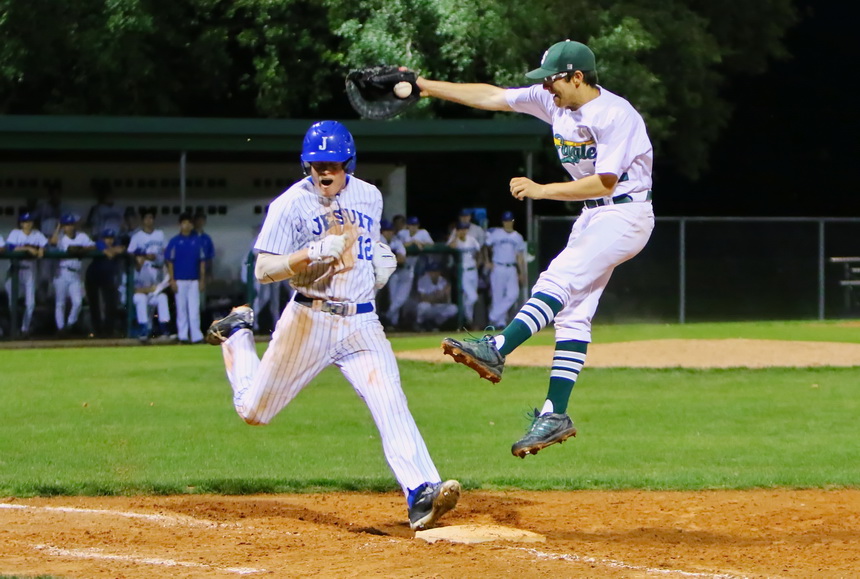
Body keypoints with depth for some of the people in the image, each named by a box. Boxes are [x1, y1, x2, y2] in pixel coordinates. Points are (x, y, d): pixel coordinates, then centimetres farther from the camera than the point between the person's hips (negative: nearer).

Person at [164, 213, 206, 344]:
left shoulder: (198, 241, 6)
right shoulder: (174, 241, 0)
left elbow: (202, 261, 8)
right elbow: (170, 261, 0)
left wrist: (202, 280, 4)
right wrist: (171, 280, -7)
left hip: (194, 280, 1)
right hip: (179, 281, -1)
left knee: (194, 309, -2)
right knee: (181, 308, 2)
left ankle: (196, 336, -3)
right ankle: (182, 336, 7)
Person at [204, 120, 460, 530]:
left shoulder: (370, 197, 9)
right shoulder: (291, 204, -7)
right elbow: (263, 270, -11)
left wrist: (382, 260, 6)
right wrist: (311, 255, -27)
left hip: (361, 323, 2)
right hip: (309, 321, -2)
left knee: (391, 405, -17)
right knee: (254, 411, 9)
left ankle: (420, 494, -27)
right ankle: (238, 335, 38)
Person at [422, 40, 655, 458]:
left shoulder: (615, 115, -20)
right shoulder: (553, 101, 4)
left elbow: (605, 182, -23)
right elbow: (492, 97, 6)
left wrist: (541, 190, -20)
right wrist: (424, 87, 4)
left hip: (626, 215, -9)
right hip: (593, 218, 9)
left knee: (558, 280, -25)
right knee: (572, 313, 1)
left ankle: (496, 351, -39)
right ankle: (555, 414, -2)